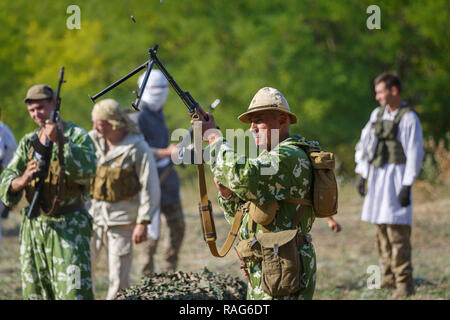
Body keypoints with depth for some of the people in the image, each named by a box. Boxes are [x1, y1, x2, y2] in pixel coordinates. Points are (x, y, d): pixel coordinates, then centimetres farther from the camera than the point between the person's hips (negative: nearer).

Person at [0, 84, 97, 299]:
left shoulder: (77, 136, -3)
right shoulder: (28, 143, 11)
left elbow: (87, 170, -22)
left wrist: (60, 142, -33)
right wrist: (21, 181, -23)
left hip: (69, 227, -5)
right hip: (33, 227, 5)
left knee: (75, 292, -15)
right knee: (35, 293, 8)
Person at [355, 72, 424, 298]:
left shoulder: (409, 118, -8)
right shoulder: (377, 114, 13)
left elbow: (415, 154, -11)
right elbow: (364, 144, 19)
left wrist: (407, 187, -16)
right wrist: (362, 176, 14)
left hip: (396, 176, -7)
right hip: (376, 176, 7)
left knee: (397, 231, -10)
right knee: (381, 229, 7)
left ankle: (404, 282, -8)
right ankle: (388, 276, 15)